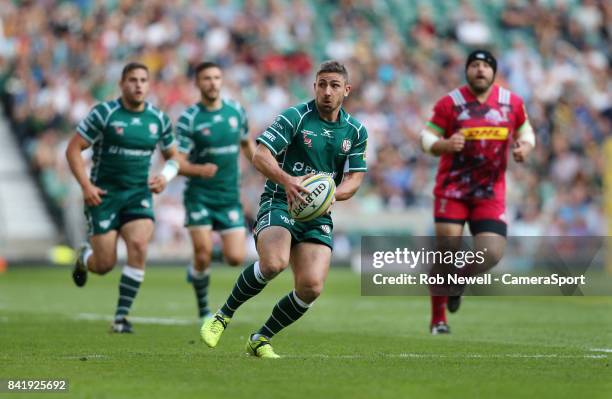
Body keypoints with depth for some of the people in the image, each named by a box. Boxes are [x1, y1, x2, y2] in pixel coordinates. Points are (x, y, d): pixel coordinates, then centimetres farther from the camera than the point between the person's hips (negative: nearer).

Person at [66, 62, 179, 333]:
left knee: (139, 246, -22)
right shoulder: (104, 114, -9)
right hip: (104, 196, -3)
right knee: (105, 265, -5)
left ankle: (121, 317, -12)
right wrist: (86, 185, -17)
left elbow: (172, 156, 17)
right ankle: (84, 257, 36)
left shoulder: (159, 119, 4)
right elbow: (73, 149, -7)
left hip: (139, 194, 3)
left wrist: (165, 176, -4)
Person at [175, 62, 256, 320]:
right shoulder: (188, 119, -9)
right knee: (203, 255, -12)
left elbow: (246, 144, 22)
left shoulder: (236, 111, 4)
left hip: (230, 197, 3)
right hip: (199, 195, -3)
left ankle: (196, 269, 25)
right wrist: (200, 170, -31)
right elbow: (177, 162, -12)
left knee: (236, 258, -8)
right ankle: (204, 311, 10)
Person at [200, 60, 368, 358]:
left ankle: (261, 339, 10)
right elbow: (260, 156, -13)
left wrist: (332, 193, -14)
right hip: (279, 203, -5)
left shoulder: (356, 131, 9)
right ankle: (222, 316, -10)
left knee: (311, 287, -14)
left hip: (318, 215, 5)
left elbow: (355, 178, 9)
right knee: (274, 263, -34)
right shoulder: (295, 117, -7)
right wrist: (288, 181, -31)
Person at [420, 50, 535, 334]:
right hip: (452, 190, -2)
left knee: (492, 254, -10)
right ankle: (438, 319, 8)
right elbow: (426, 137, -2)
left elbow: (525, 131, 18)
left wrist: (525, 147, -5)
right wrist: (445, 145, -23)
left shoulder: (512, 102, 4)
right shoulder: (450, 103, -5)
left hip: (491, 193, 2)